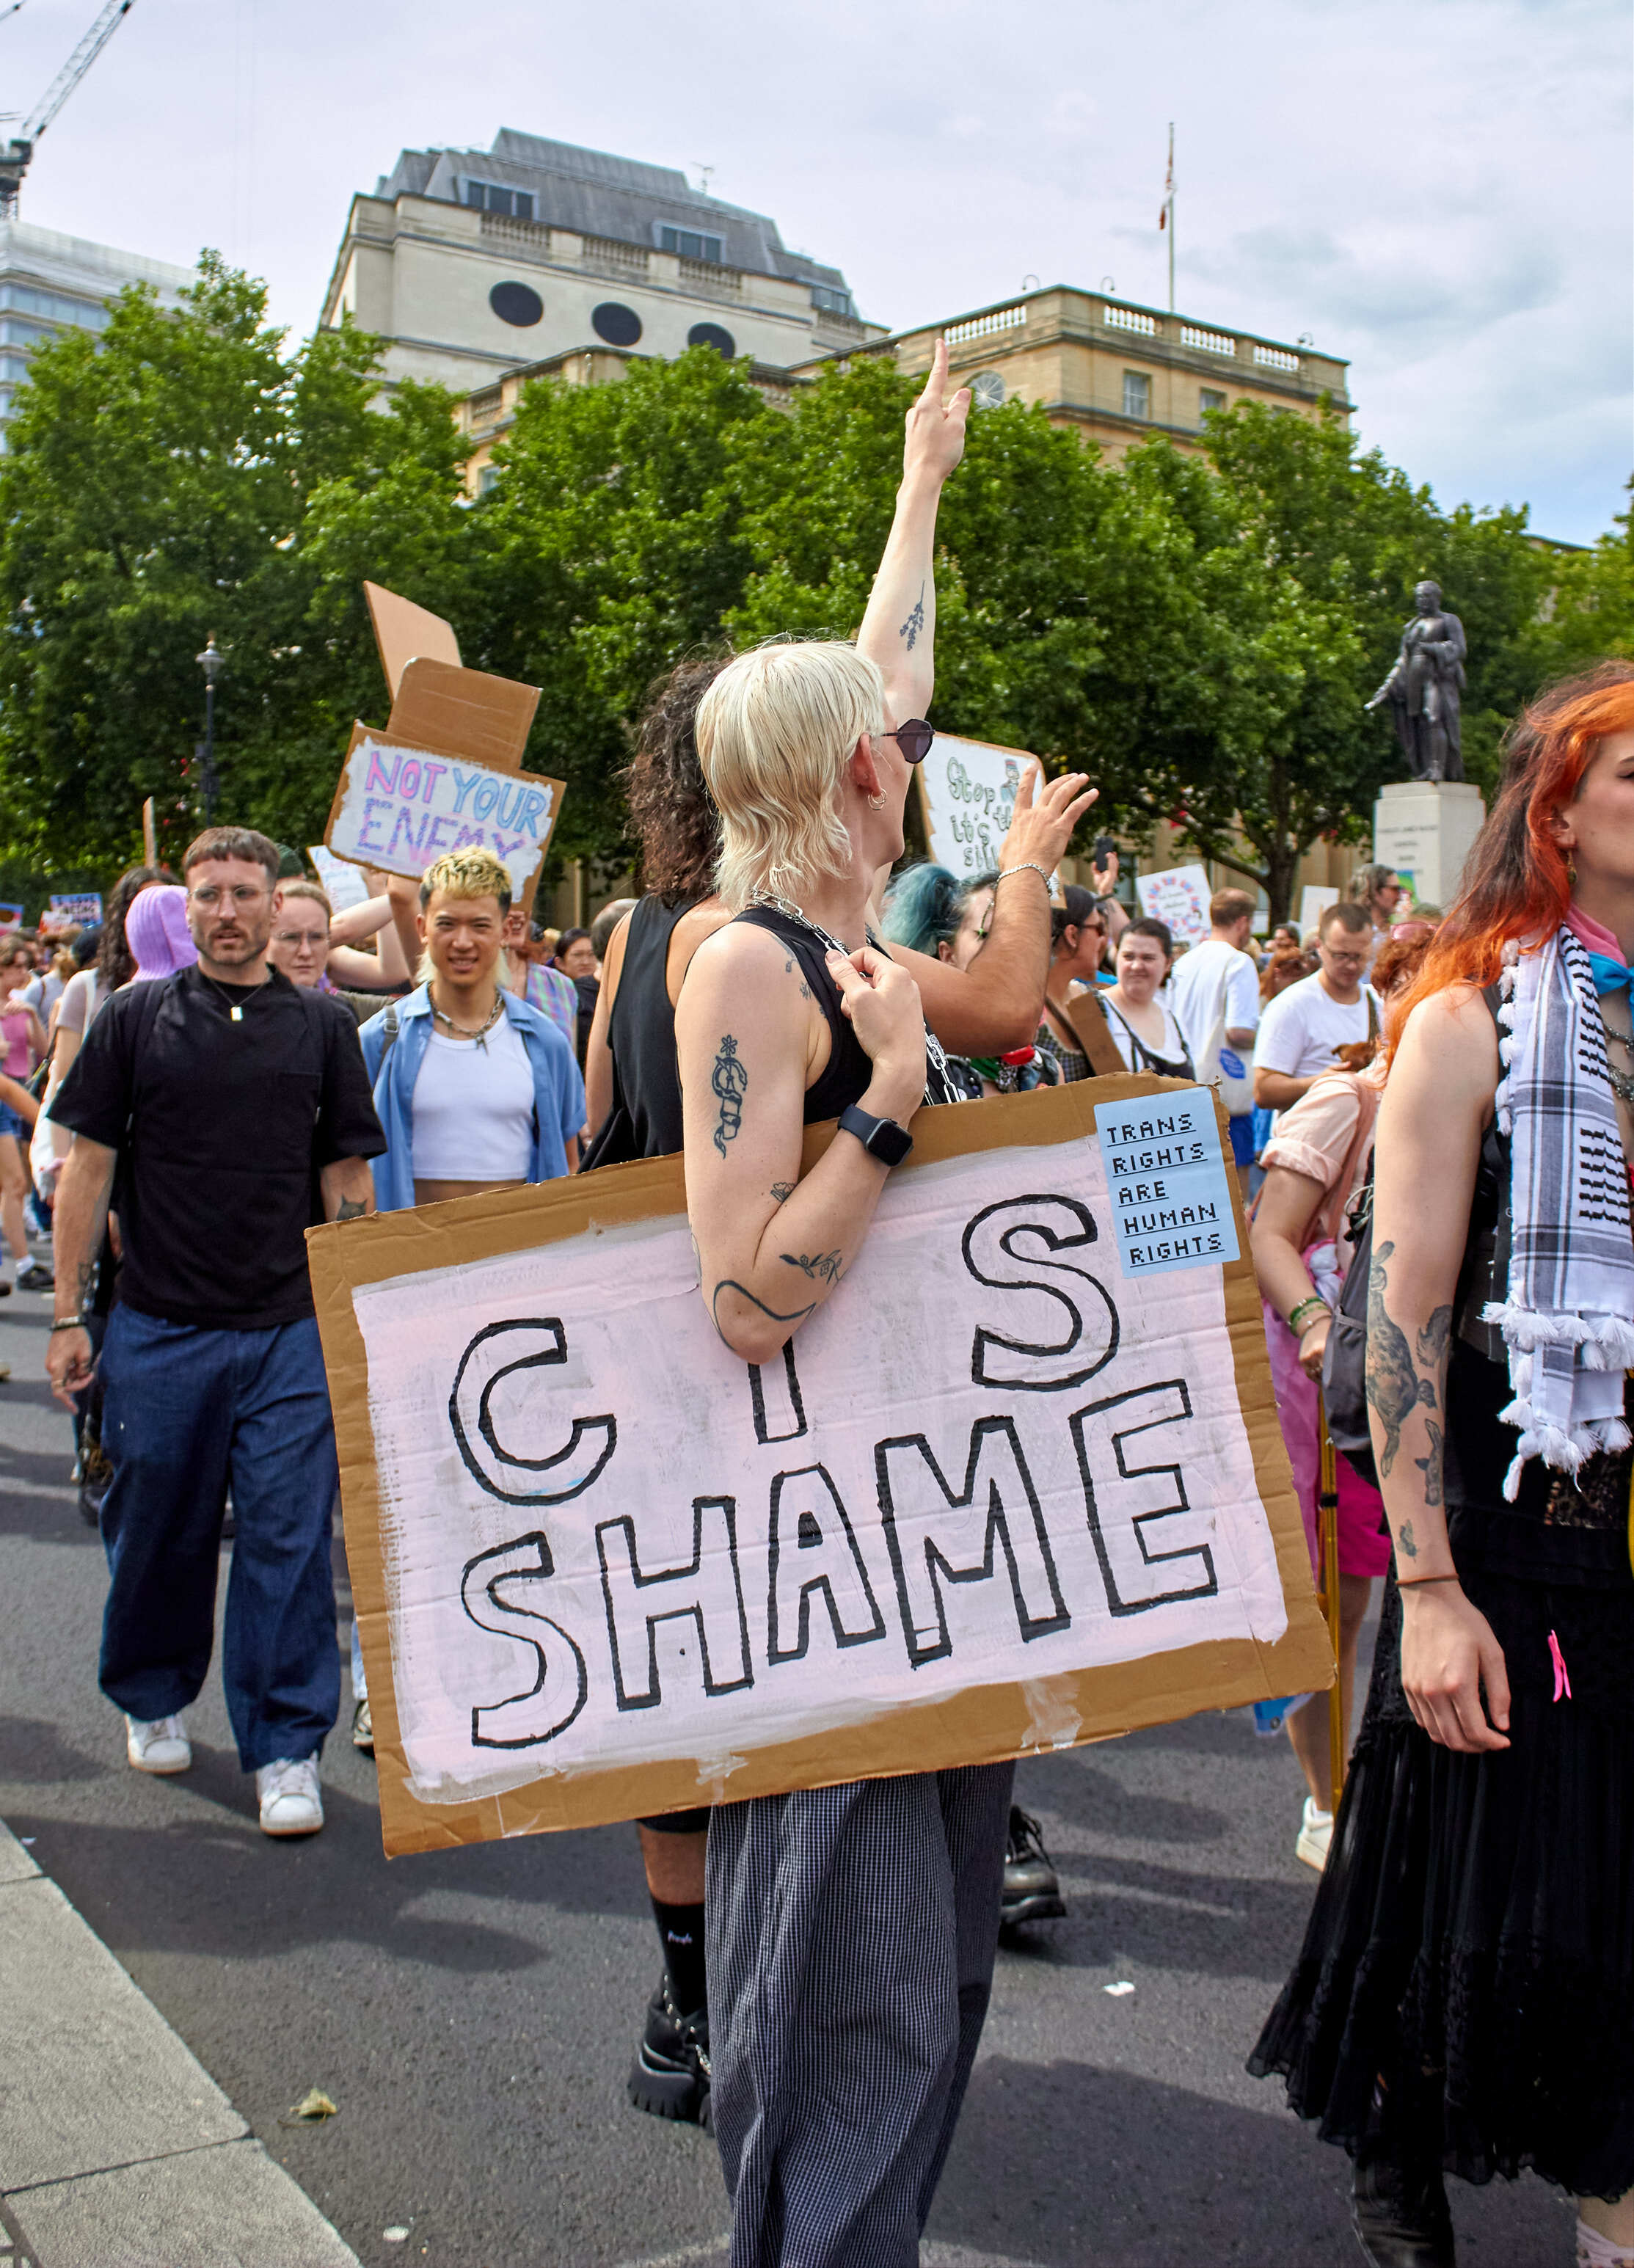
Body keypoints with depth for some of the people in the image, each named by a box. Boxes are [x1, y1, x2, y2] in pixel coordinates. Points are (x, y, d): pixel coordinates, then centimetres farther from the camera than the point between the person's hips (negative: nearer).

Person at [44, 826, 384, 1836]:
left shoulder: (322, 1025, 6)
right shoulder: (136, 1018, 3)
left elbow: (347, 1176, 8)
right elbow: (89, 1167, 4)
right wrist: (69, 1316, 1)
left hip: (292, 1332, 0)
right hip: (159, 1327, 0)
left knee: (289, 1537, -1)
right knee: (159, 1528, 12)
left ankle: (286, 1749, 10)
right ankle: (155, 1699, 36)